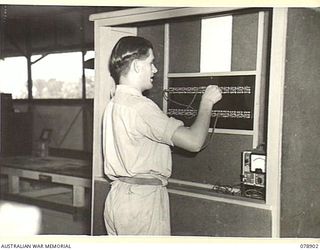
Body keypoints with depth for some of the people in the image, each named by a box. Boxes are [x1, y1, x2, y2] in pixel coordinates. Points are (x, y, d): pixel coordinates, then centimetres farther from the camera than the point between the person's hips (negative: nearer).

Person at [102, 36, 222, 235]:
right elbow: (194, 142, -22)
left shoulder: (114, 104, 11)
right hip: (142, 200, -9)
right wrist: (206, 102, -6)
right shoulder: (140, 107, -19)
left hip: (118, 195, 9)